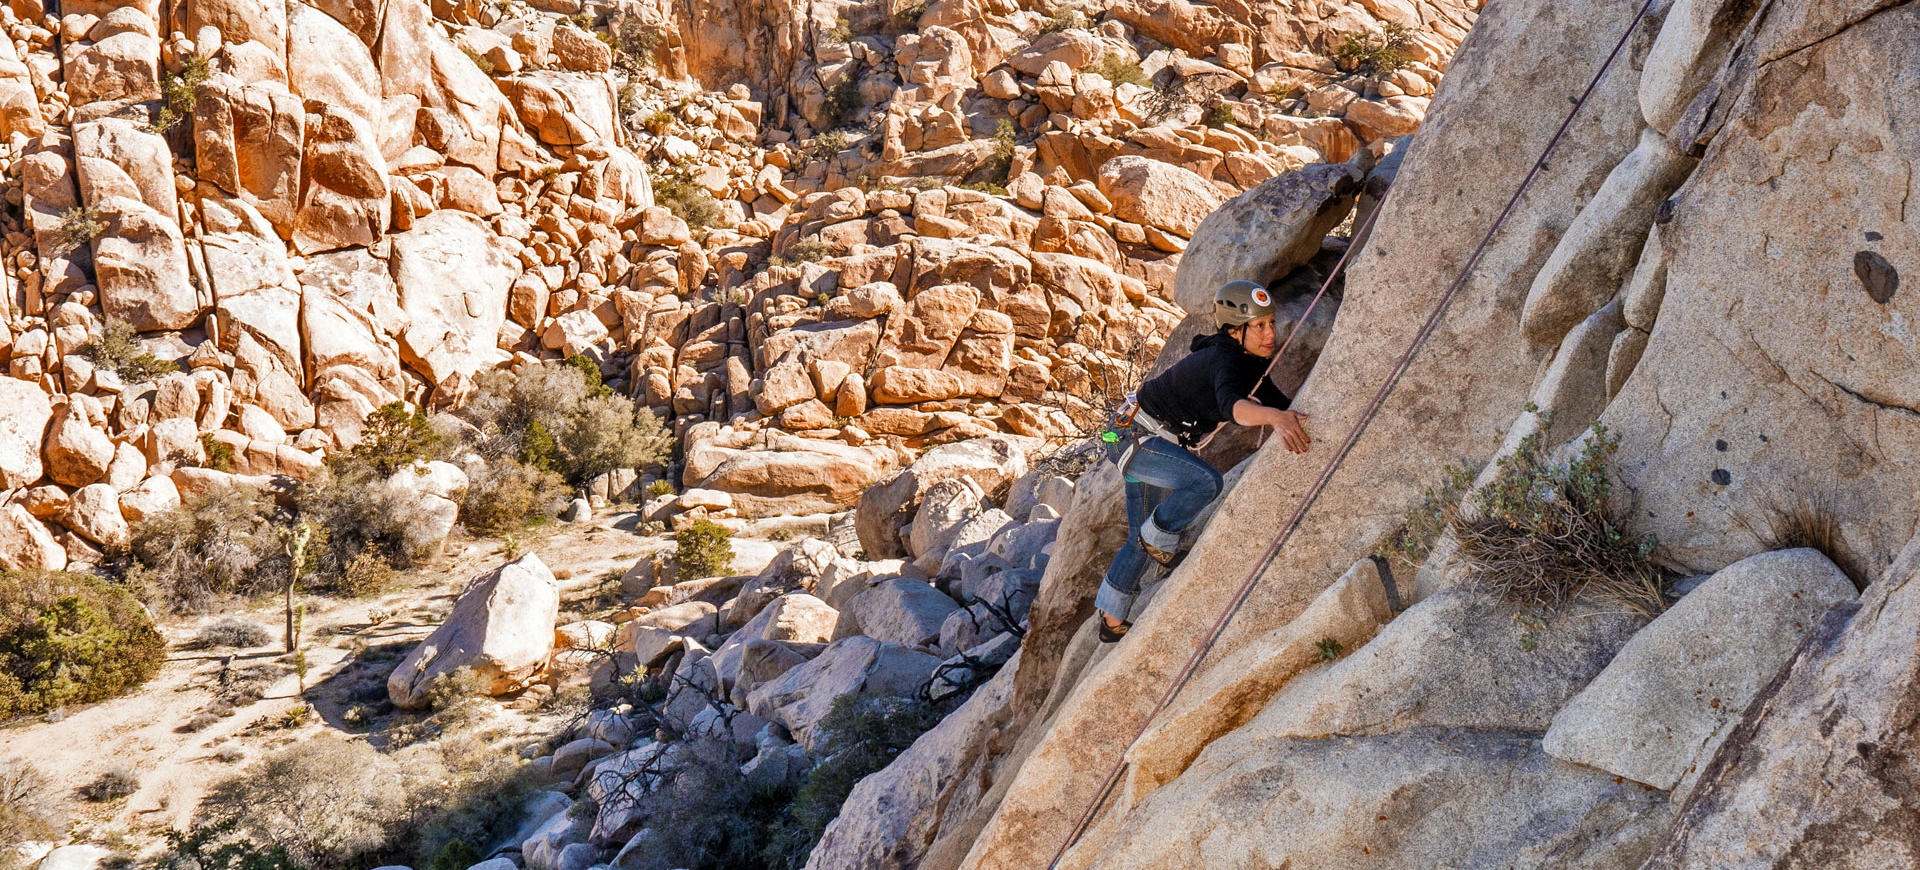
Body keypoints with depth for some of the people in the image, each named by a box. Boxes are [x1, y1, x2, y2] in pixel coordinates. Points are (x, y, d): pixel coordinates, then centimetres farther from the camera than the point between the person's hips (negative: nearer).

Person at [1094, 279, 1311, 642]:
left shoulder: (1249, 362, 3)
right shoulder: (1225, 360, -27)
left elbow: (1284, 405, 13)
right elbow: (1231, 404, -50)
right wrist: (1275, 417, -66)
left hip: (1150, 444, 10)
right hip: (1133, 437, -10)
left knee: (1141, 540, 17)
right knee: (1206, 480, -32)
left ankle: (1112, 621, 31)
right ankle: (1158, 537, -7)